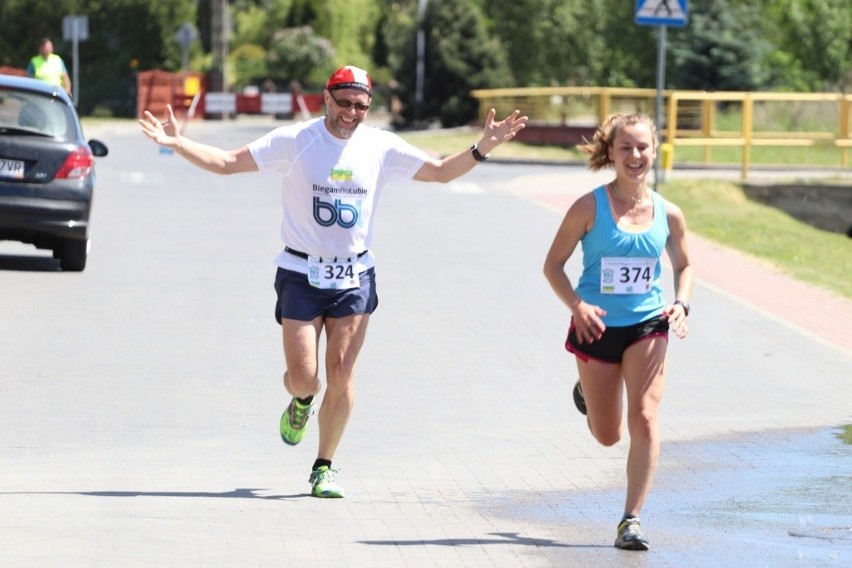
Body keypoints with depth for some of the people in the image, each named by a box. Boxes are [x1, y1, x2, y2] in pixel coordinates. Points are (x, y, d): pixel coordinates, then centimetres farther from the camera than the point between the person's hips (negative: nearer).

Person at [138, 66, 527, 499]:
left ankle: (324, 468, 9)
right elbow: (227, 163, -6)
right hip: (301, 275, -2)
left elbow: (440, 171, 11)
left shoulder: (381, 146, 2)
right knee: (302, 378, -7)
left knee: (341, 376, -5)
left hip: (355, 277, 2)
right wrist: (178, 144, -17)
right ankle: (301, 403, 32)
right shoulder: (294, 141, -7)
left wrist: (484, 147, -2)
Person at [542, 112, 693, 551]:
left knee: (644, 419, -16)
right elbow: (553, 264, -6)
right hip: (598, 328, -1)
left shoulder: (668, 214, -2)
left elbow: (683, 265, 13)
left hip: (647, 327, 1)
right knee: (607, 436, 13)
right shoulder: (590, 208, -11)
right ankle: (587, 395, 51)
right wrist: (577, 305, -22)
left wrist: (681, 305, -6)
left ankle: (632, 519, -10)